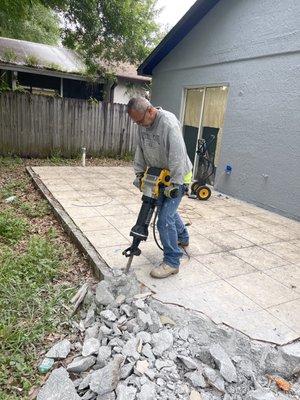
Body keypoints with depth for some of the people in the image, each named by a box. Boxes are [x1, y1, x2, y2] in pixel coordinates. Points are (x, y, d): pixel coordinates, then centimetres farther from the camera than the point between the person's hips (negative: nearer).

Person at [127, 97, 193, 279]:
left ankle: (172, 262, 3)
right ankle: (183, 240, 49)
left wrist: (172, 184, -28)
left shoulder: (169, 123, -29)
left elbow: (178, 156, -31)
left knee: (165, 218, -12)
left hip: (177, 176, -9)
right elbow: (140, 149, 8)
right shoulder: (144, 124, -2)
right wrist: (140, 172, 4)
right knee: (169, 210, 24)